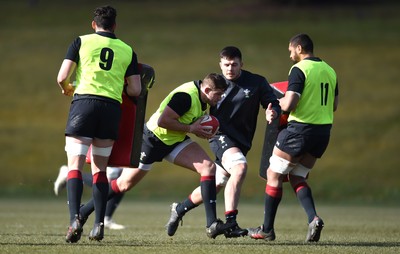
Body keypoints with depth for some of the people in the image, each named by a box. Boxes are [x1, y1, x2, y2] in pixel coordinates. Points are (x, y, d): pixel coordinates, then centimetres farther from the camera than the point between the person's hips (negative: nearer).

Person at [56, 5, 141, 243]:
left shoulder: (82, 42, 7)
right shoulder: (127, 50, 14)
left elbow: (62, 77, 1)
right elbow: (136, 90, 10)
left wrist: (67, 88, 24)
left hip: (84, 101, -2)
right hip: (112, 108, 3)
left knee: (75, 165, -4)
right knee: (100, 169, 14)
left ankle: (75, 218, -23)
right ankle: (99, 224, 7)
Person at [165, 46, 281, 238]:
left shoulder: (257, 83, 0)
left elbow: (274, 104, -2)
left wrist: (272, 113, -25)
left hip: (242, 142, 4)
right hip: (221, 136, -3)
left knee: (215, 186, 10)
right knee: (240, 167, -31)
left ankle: (179, 209, 35)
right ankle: (230, 223, -34)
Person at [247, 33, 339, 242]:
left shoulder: (299, 69, -12)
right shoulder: (329, 70, 11)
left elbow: (288, 105, -19)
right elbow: (333, 105, 19)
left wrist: (280, 101, 2)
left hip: (300, 129, -7)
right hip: (323, 131, 7)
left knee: (274, 175, 7)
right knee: (297, 178, 17)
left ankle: (267, 229, 9)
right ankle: (313, 218, -7)